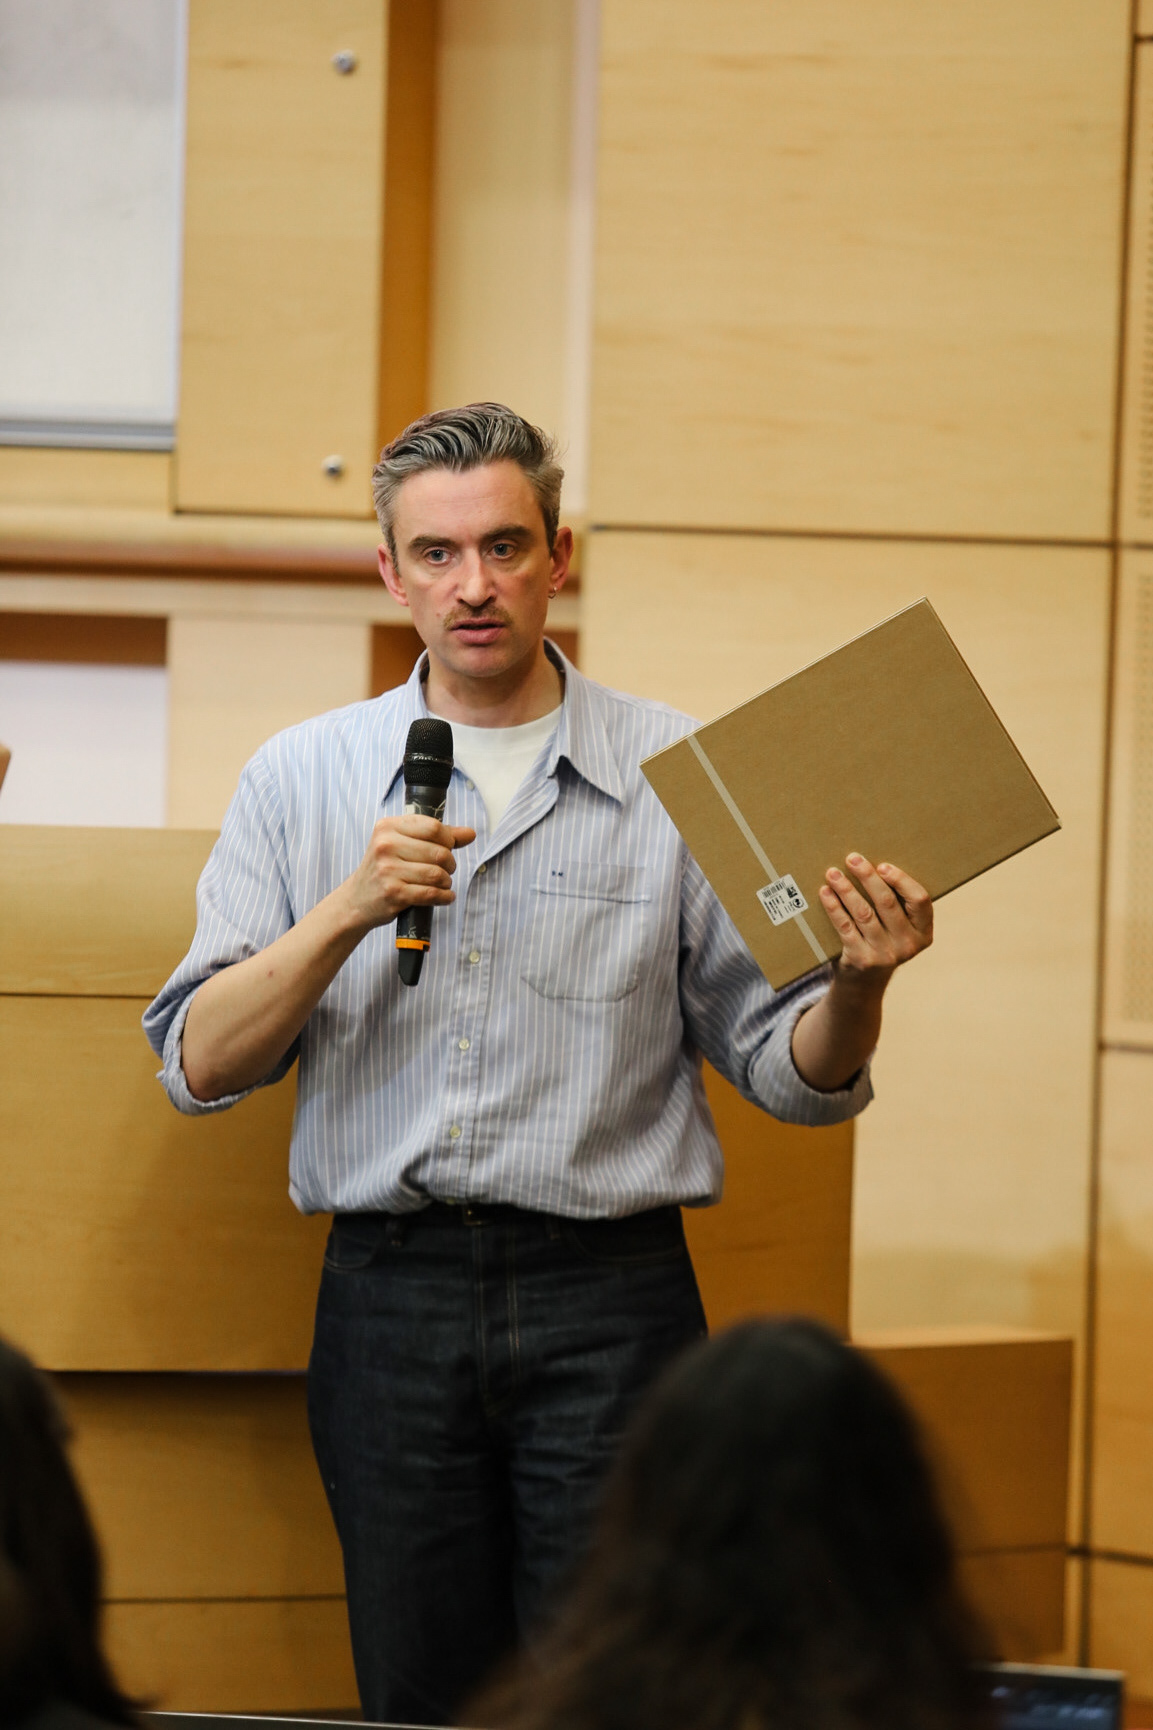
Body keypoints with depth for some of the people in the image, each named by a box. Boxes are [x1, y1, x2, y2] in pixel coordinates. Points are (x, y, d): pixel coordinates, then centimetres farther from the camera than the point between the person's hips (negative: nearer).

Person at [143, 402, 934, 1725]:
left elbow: (787, 1076, 4)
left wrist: (857, 985, -18)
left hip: (607, 1302, -2)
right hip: (390, 1301, 2)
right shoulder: (303, 780, 9)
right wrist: (349, 912, -13)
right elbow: (199, 1062, 1)